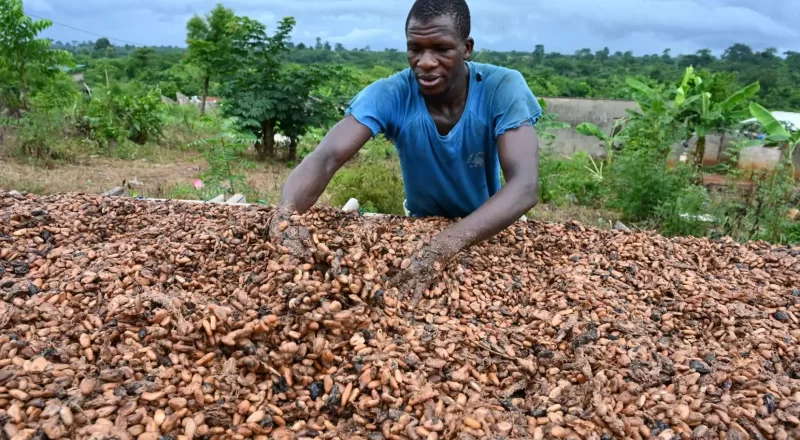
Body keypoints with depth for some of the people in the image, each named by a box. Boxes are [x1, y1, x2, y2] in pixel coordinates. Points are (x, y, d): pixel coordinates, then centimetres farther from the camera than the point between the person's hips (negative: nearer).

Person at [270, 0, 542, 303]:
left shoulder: (503, 88, -24)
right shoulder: (389, 95, -22)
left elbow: (524, 186, -36)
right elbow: (324, 159, -32)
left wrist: (442, 249, -52)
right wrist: (285, 216, -55)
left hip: (491, 231, 0)